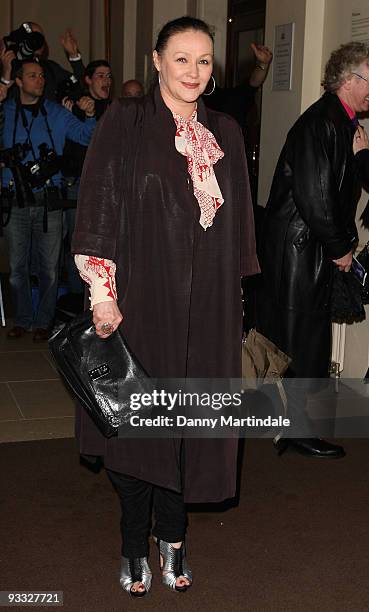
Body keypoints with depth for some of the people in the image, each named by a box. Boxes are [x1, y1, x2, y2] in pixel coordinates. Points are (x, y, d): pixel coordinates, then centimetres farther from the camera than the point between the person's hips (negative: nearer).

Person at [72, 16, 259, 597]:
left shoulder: (225, 134, 10)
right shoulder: (125, 123, -3)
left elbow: (238, 223, 13)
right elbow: (98, 209, -8)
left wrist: (235, 296, 10)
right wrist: (102, 294, -13)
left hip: (206, 308, 4)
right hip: (140, 300, -3)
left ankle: (171, 535, 28)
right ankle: (135, 546, 23)